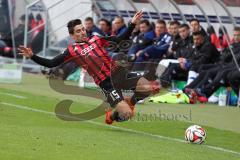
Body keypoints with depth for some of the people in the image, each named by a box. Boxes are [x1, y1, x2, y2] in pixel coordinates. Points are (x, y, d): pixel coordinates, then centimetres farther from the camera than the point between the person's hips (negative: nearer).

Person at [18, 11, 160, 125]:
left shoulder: (96, 39, 13)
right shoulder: (72, 51, 4)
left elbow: (122, 39, 15)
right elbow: (51, 63, 1)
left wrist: (133, 23, 6)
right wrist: (32, 56, -9)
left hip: (119, 72, 4)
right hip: (107, 84, -4)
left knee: (153, 88, -13)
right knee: (126, 114, -19)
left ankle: (131, 101, 18)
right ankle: (111, 116, 19)